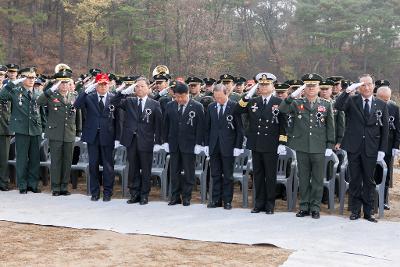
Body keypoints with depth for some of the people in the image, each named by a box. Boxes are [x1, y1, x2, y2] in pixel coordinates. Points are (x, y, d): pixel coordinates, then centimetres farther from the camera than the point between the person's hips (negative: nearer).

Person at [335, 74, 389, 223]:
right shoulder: (351, 101, 1)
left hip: (371, 149, 1)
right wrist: (348, 90, -26)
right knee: (355, 180, 8)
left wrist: (382, 149, 0)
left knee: (369, 181, 7)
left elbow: (385, 129, 6)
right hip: (354, 148, -1)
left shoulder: (381, 105, 5)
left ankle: (368, 212, 17)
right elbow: (338, 106, -18)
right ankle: (355, 211, 18)